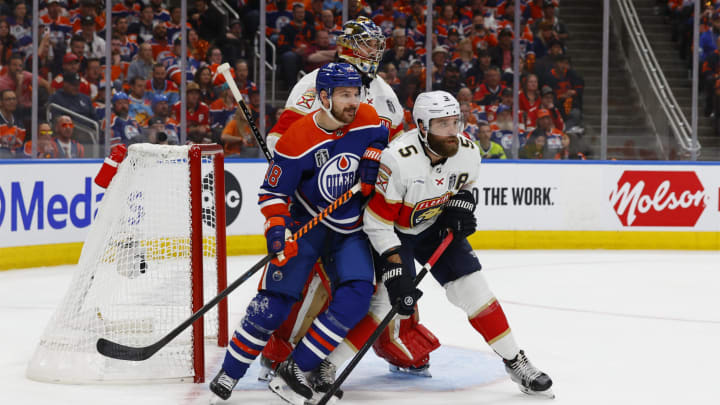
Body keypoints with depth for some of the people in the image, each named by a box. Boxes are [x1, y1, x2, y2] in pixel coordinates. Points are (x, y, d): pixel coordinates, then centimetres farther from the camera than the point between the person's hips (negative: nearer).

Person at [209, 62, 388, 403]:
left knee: (356, 297, -17)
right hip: (307, 222, -3)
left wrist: (372, 159, -5)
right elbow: (273, 192, -14)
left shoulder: (367, 120, -9)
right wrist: (277, 230, -28)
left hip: (351, 228, 3)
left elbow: (380, 141, 16)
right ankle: (229, 373, 2)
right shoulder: (297, 139, -21)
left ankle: (298, 368, -9)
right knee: (276, 300, -12)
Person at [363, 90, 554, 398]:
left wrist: (461, 204, -11)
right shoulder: (398, 160, -33)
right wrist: (396, 271, -32)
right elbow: (378, 223, -28)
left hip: (436, 227, 5)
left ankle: (515, 362, 9)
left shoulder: (468, 153, -15)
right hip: (392, 231, -5)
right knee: (385, 300, -18)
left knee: (473, 288, -3)